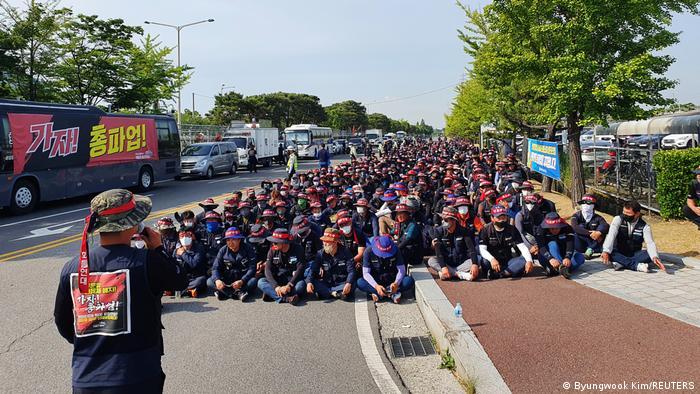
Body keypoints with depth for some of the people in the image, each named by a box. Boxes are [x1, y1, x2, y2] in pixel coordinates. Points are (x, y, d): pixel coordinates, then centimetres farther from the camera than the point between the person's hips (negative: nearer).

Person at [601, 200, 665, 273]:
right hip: (619, 253, -1)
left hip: (634, 254, 1)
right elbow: (611, 235, -24)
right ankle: (637, 265, -37)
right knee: (609, 253, -34)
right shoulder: (618, 219, -9)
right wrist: (606, 251, -41)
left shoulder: (644, 226, -6)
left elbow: (650, 243, -19)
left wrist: (655, 257, -41)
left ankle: (621, 263, -35)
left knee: (649, 254, -28)